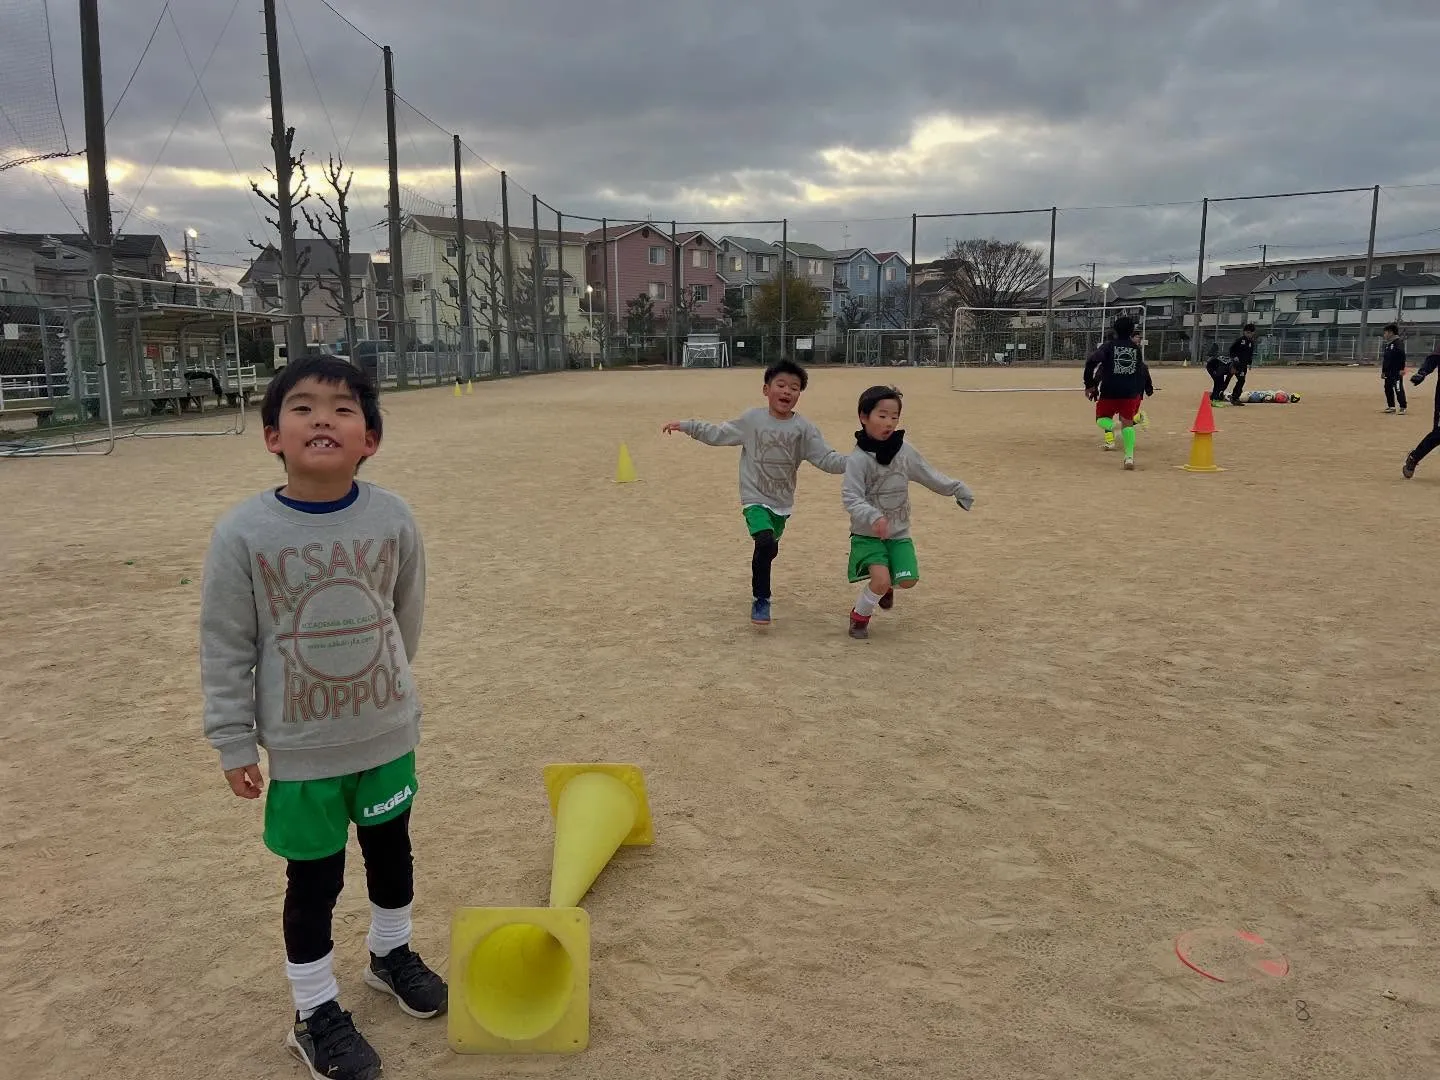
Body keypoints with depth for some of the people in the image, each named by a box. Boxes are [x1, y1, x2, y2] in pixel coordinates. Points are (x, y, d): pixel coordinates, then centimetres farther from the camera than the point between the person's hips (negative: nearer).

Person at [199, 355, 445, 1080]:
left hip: (388, 730, 3)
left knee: (390, 848, 21)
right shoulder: (242, 533, -18)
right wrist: (233, 742, -5)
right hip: (300, 747, -2)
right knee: (313, 877, 12)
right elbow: (225, 646, -9)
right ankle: (315, 1013, 34)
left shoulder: (392, 518, -12)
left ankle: (391, 953, 49)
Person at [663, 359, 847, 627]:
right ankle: (760, 599, -10)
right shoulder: (752, 419, -6)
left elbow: (827, 459, -8)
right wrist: (686, 426, -4)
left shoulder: (804, 428, -5)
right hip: (755, 498, -3)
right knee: (766, 543, -26)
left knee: (768, 550, 20)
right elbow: (716, 434, 2)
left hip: (783, 503, 3)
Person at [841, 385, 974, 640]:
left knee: (907, 580, -4)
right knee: (881, 580, -20)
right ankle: (859, 616, 9)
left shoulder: (905, 451, -2)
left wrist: (958, 489, 7)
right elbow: (850, 497, -23)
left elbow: (930, 476, 10)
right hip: (867, 533, -5)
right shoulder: (858, 458, -18)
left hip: (899, 532, 5)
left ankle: (885, 585, 32)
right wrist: (873, 517, -38)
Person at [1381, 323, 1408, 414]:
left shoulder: (1398, 342, -9)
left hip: (1397, 371, -9)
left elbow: (1402, 355, -17)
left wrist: (1402, 369, -22)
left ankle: (1403, 407, -9)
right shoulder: (1387, 344, 18)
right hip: (1388, 371, 9)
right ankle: (1391, 406, 20)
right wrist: (1383, 371, 22)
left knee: (1399, 389, -10)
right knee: (1388, 388, 11)